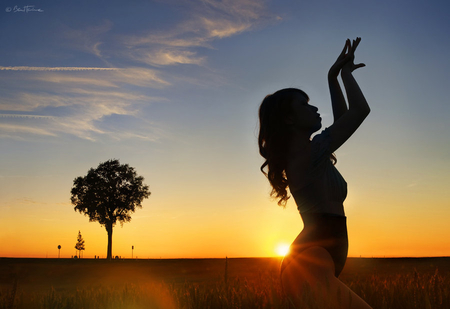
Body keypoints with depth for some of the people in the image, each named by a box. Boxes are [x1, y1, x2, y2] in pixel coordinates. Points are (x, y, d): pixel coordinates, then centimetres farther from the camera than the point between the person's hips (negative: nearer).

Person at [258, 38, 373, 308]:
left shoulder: (301, 153, 19)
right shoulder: (310, 151, -8)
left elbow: (341, 120, 29)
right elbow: (361, 109, -7)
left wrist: (334, 78, 28)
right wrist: (345, 73, 8)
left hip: (305, 265, 10)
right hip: (311, 268, -10)